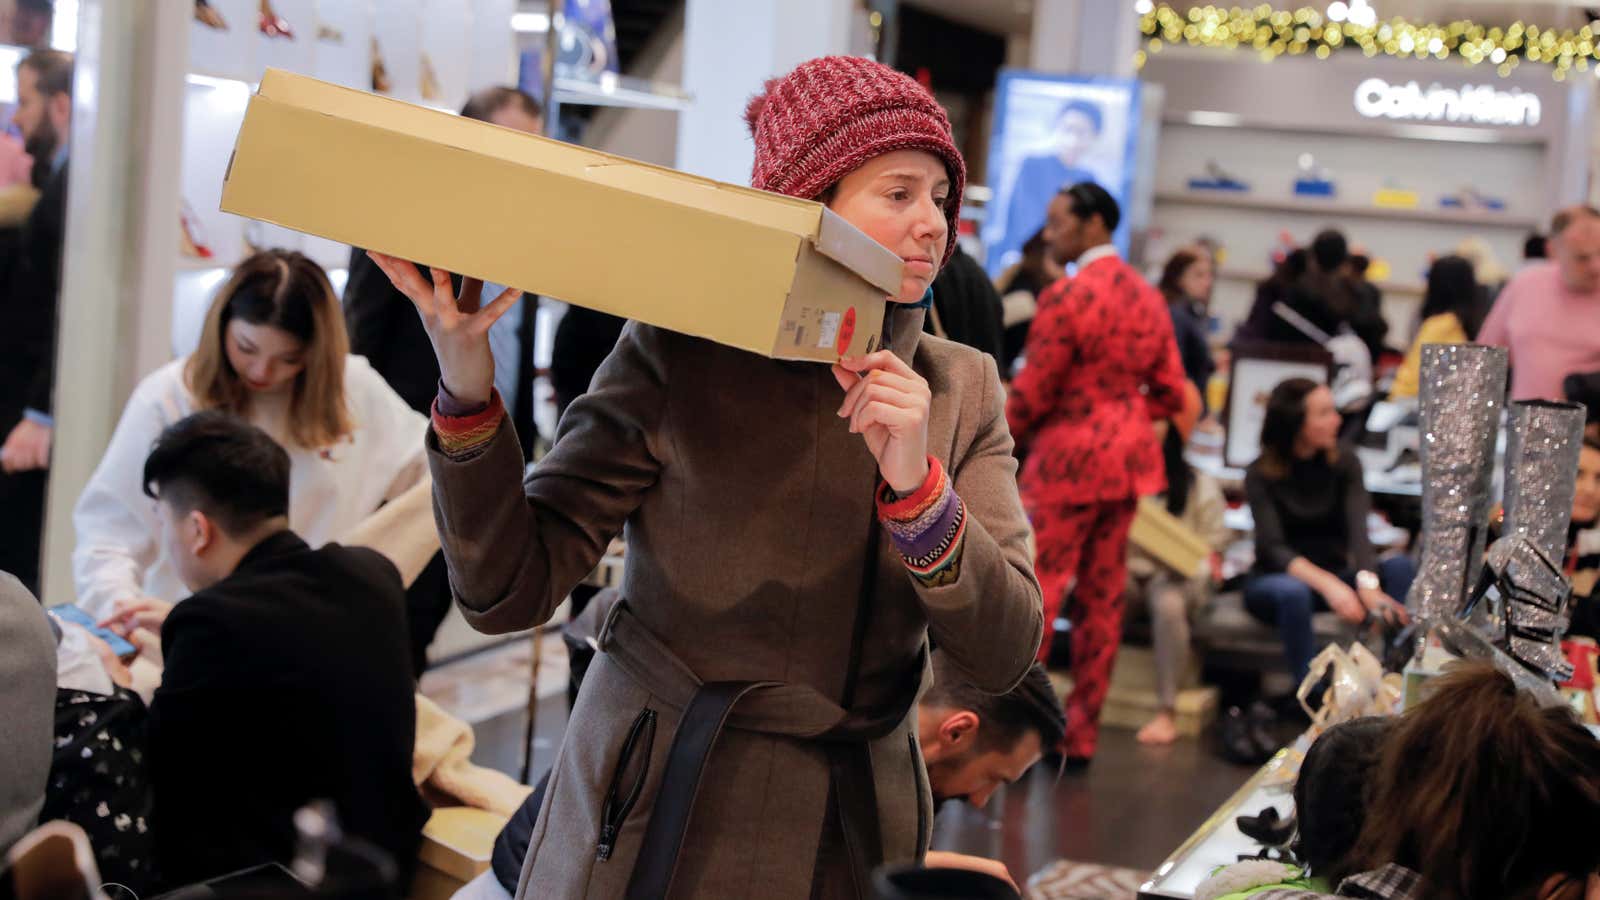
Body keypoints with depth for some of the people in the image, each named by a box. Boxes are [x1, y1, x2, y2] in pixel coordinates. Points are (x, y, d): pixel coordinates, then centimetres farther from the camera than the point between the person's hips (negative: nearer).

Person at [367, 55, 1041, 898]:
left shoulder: (962, 389, 1)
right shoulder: (678, 353, -9)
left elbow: (1003, 656, -7)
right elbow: (509, 591, -12)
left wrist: (918, 485, -22)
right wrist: (466, 387, -25)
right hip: (657, 828, -3)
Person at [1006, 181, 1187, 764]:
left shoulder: (1067, 297, -15)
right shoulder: (1148, 298, 9)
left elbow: (1031, 393, -12)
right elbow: (1171, 393, 10)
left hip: (1068, 459, -8)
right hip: (1128, 458, 8)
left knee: (1034, 592, -4)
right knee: (1102, 596, 10)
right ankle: (1081, 732, 16)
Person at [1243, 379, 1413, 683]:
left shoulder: (1345, 464, -2)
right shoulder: (1261, 475, -11)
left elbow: (1357, 529, -18)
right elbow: (1273, 548, -22)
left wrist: (1368, 583, -39)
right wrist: (1327, 585, -40)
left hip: (1334, 576, 3)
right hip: (1276, 578, -3)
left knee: (1401, 566, -24)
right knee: (1293, 592, -39)